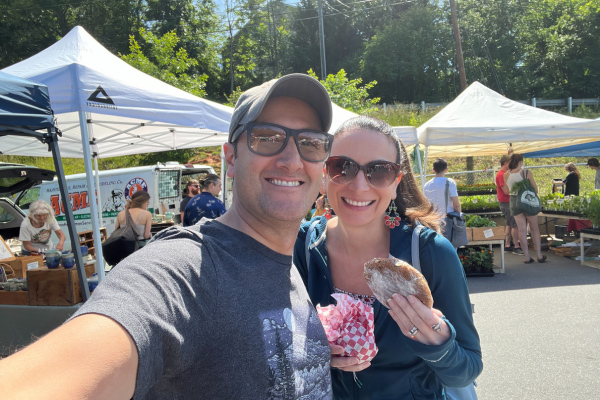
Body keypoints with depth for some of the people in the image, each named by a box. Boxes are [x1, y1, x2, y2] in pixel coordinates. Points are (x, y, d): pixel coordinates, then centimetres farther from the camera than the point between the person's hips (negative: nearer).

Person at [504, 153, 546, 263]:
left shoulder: (506, 175, -4)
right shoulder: (527, 173, -13)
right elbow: (535, 189, -5)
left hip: (514, 201, 3)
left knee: (522, 230, 8)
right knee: (534, 229, 11)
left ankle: (527, 257, 10)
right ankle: (539, 255, 18)